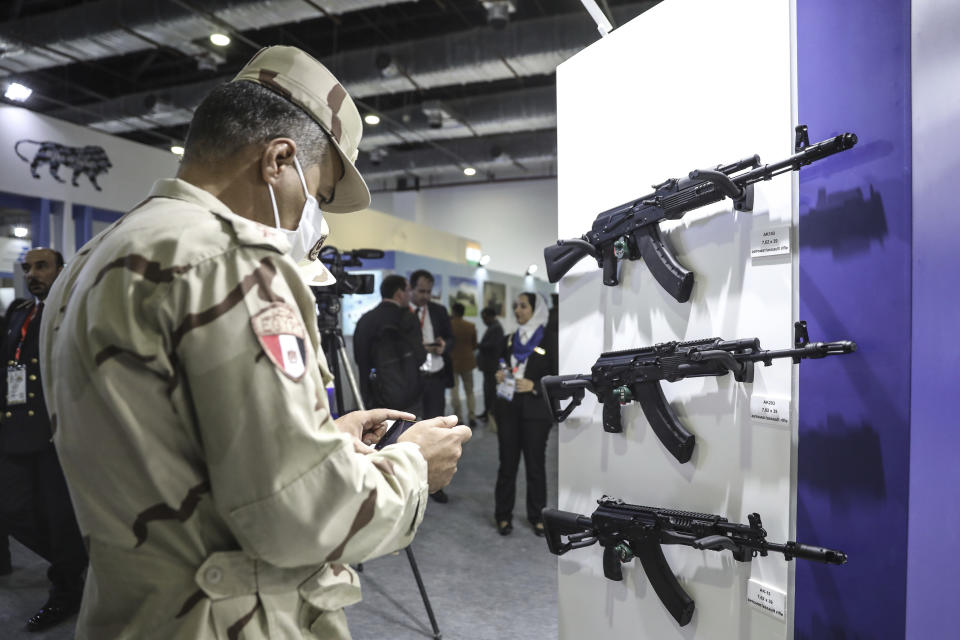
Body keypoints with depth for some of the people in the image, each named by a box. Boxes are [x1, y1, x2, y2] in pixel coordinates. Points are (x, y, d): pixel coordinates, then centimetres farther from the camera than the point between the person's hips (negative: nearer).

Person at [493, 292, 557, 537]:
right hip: (508, 409, 4)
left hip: (535, 411, -3)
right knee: (507, 463, 7)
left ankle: (537, 516, 19)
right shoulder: (510, 340, 11)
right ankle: (503, 515, 17)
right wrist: (499, 376, -3)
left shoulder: (550, 339, -3)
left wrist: (534, 385, -18)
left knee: (535, 464, 6)